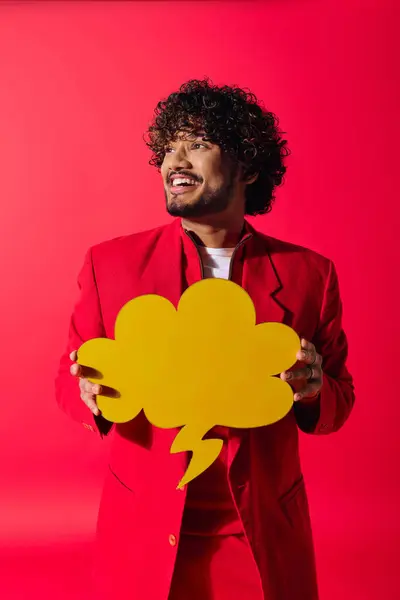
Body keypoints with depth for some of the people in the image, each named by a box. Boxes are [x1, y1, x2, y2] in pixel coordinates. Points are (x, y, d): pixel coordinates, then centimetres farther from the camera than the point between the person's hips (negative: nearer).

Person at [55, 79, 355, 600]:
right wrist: (93, 393, -20)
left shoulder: (309, 273, -6)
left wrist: (312, 390, -20)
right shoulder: (111, 262, -7)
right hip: (143, 537, 0)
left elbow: (339, 399, 2)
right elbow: (69, 373, 2)